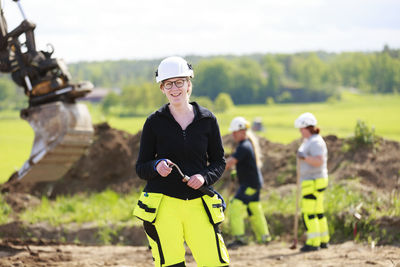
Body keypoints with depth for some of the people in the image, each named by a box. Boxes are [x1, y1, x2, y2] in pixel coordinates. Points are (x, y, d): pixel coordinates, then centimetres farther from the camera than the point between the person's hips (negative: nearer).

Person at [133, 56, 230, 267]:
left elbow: (219, 161, 13)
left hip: (198, 205, 1)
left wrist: (204, 177, -8)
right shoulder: (154, 122, 4)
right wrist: (156, 167, -15)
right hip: (164, 205, -1)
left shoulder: (207, 120, 7)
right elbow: (140, 168, 7)